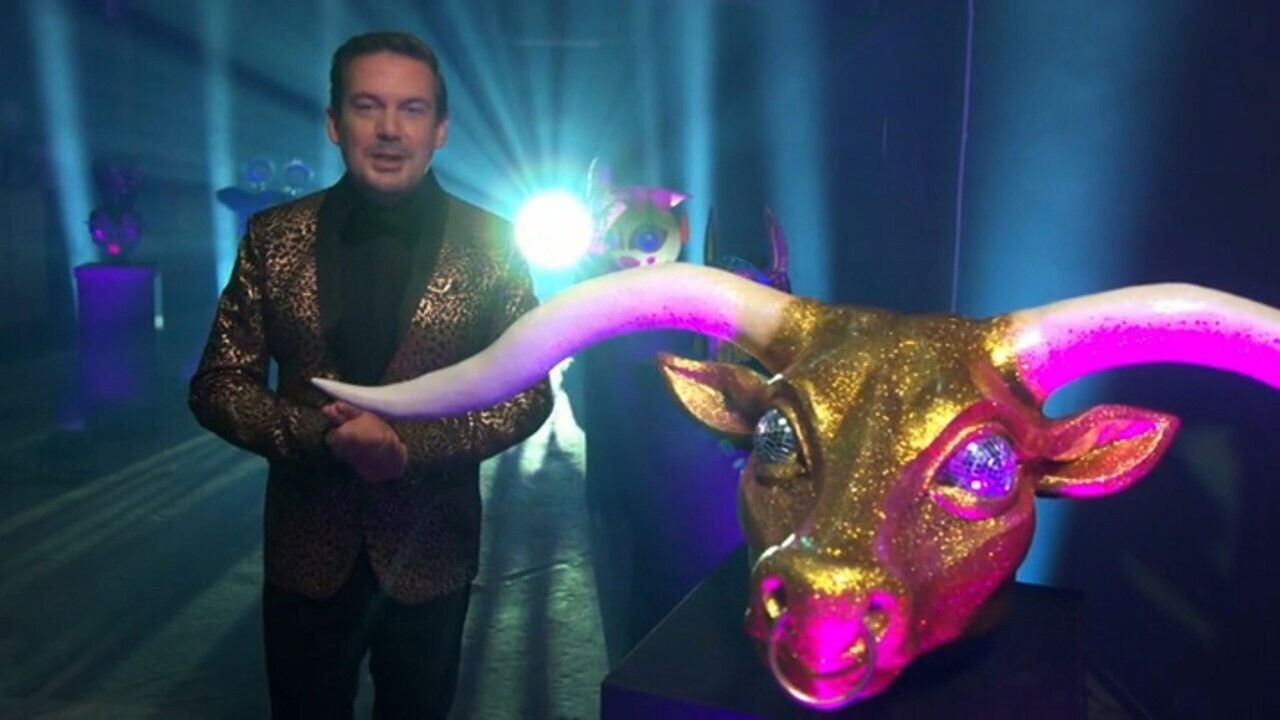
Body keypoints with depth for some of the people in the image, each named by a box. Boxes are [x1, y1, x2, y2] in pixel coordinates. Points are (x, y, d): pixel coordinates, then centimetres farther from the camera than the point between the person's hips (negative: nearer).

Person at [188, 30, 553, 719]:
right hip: (305, 549, 1)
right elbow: (218, 383, -2)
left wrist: (411, 446, -20)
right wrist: (319, 435, -20)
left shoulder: (490, 244, -7)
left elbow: (529, 391, -6)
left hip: (430, 552, 0)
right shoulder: (273, 235, -4)